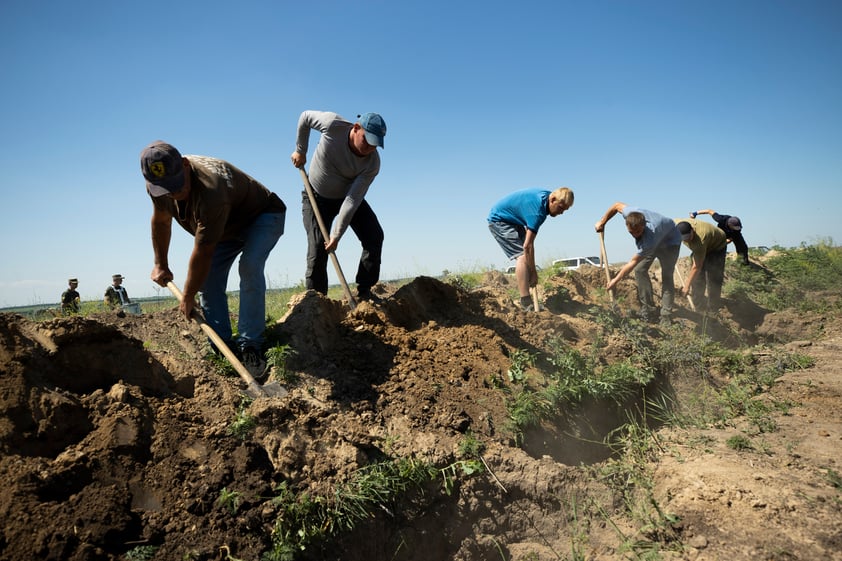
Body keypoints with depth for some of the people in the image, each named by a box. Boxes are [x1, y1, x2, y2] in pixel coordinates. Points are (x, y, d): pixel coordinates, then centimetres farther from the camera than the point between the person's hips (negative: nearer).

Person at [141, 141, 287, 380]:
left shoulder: (211, 192, -43)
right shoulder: (158, 186, -18)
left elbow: (202, 253, -35)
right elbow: (160, 221, 5)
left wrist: (187, 298, -24)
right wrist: (161, 265, 11)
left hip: (263, 216, -8)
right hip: (226, 226, 8)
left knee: (249, 267, -33)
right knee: (207, 279, -8)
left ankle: (250, 346, -26)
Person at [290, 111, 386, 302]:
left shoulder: (373, 162, -25)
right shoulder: (333, 125, -28)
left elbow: (353, 200, -28)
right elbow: (305, 117, -7)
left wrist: (337, 235, -30)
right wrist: (300, 151, -4)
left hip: (348, 197, 2)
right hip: (317, 197, -1)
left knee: (374, 236, -16)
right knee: (317, 248, -12)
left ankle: (364, 292, -7)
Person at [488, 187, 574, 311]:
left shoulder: (547, 194, -5)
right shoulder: (537, 211, -32)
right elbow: (527, 246, -30)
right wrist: (533, 272, -23)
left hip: (512, 220, 10)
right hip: (499, 220, -10)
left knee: (525, 257, 5)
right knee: (522, 256, -20)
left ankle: (525, 300, 4)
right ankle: (526, 305, -24)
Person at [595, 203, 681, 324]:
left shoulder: (649, 239, -45)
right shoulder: (630, 213, -34)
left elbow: (632, 263, -35)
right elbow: (617, 205, -10)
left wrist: (616, 280, -26)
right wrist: (602, 222, -7)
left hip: (670, 242, -6)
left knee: (667, 276, -15)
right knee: (640, 270, -7)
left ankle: (666, 317, -13)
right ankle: (647, 312, -3)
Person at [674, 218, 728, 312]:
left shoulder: (700, 239, -44)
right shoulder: (677, 224, -29)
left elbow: (696, 267, -38)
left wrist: (687, 286, -33)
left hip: (717, 247, -6)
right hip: (701, 248, 6)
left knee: (713, 278, -12)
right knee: (697, 277, 2)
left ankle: (713, 309, -1)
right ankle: (697, 304, 13)